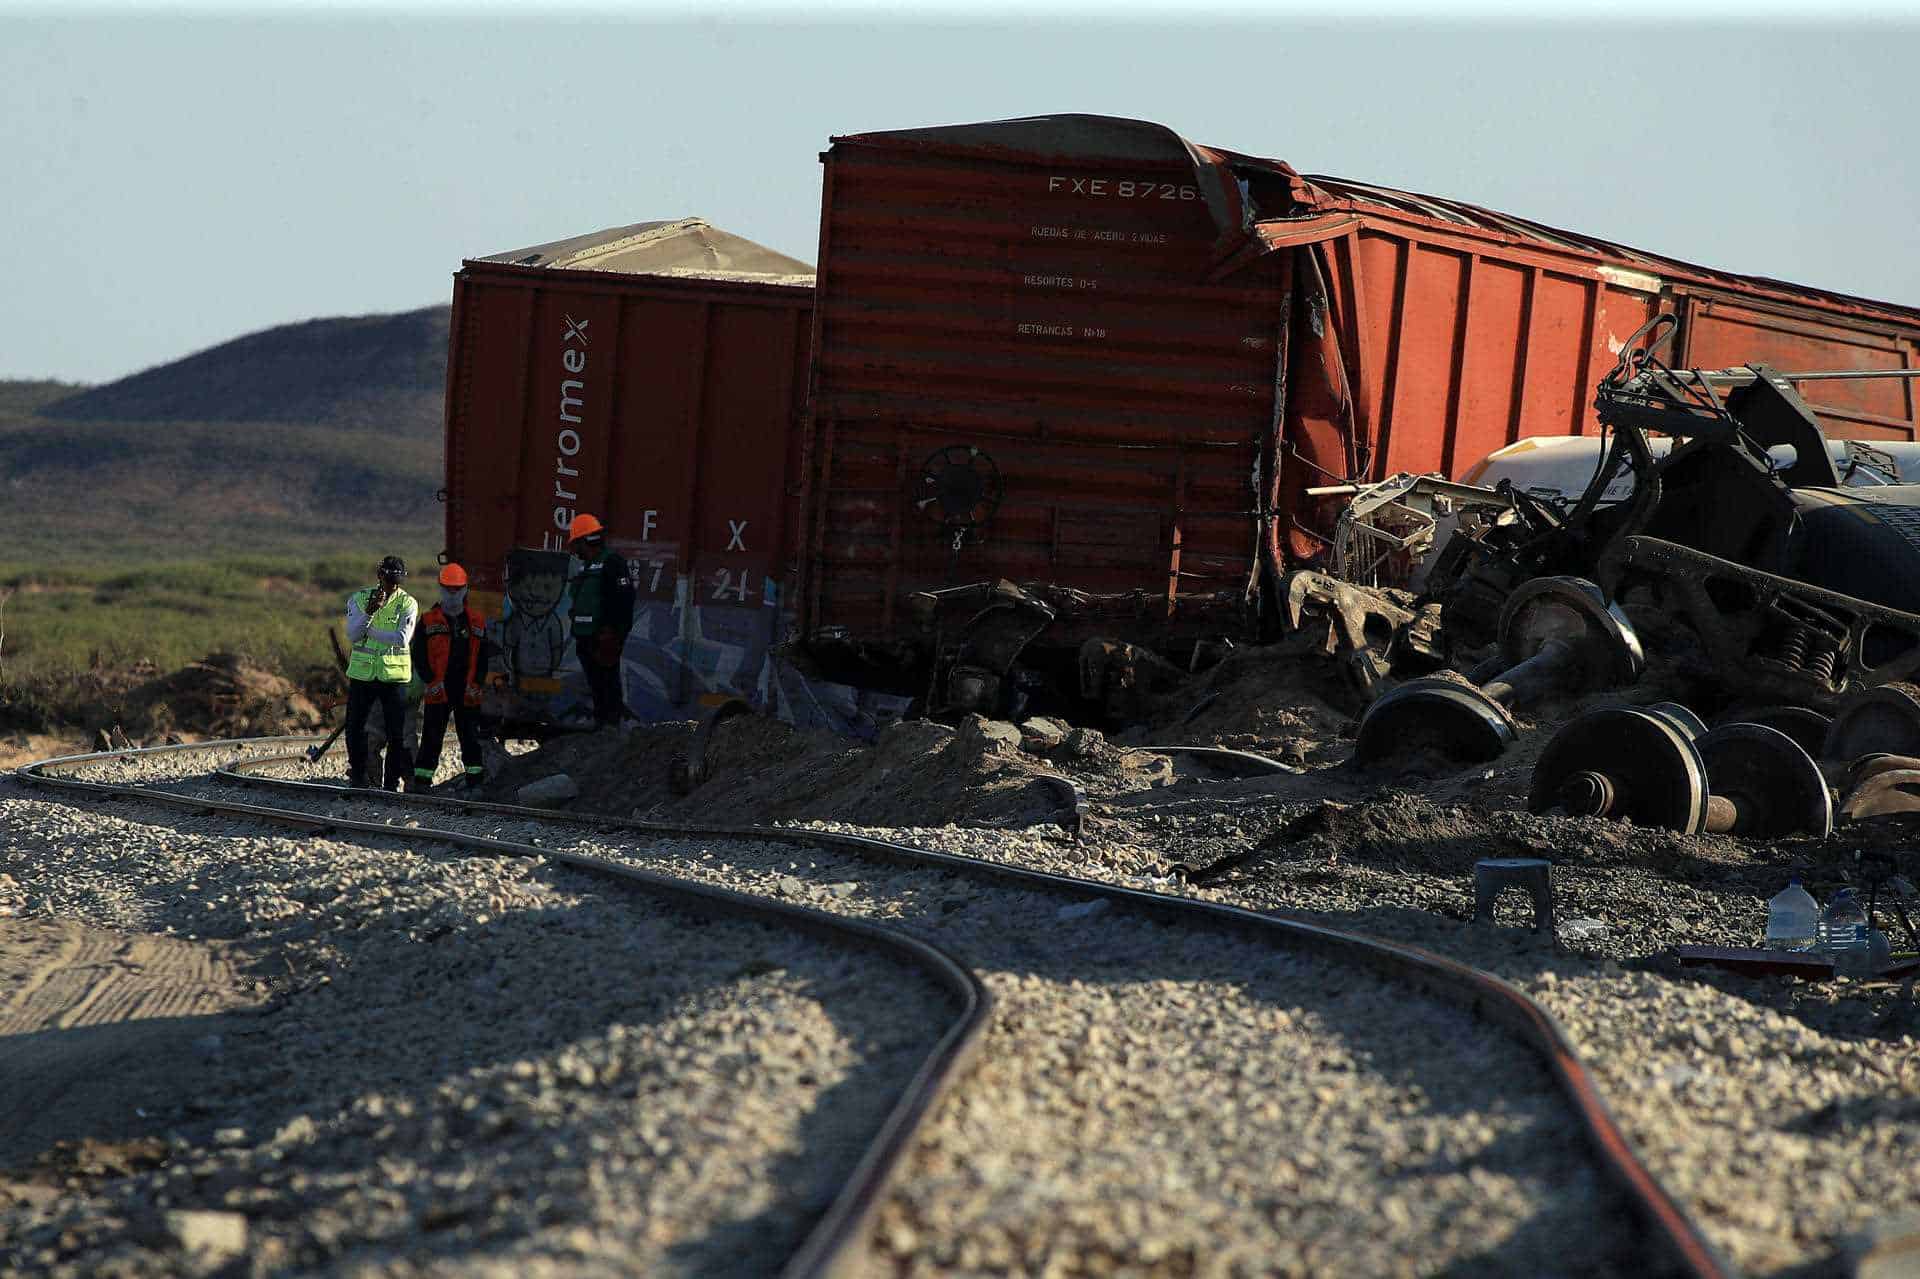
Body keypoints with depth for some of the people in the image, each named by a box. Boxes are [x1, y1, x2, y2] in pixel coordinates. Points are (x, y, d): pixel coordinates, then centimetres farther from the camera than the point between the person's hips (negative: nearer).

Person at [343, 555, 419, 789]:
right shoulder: (358, 599, 2)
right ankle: (358, 777, 23)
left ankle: (393, 782, 8)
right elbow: (352, 635, -10)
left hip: (394, 674, -1)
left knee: (397, 732, -1)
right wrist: (369, 612, -25)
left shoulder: (407, 604, -2)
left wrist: (369, 631, -13)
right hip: (362, 673, 1)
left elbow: (402, 638, -15)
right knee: (354, 728, 7)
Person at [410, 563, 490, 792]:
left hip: (467, 693, 2)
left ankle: (475, 781, 10)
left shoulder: (476, 622, 9)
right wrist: (431, 681, -10)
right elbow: (418, 655, 0)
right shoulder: (428, 622, 3)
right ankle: (421, 781, 3)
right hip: (438, 691, -2)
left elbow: (483, 657, 10)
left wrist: (477, 684, -2)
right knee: (431, 739, -1)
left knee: (471, 738, 4)